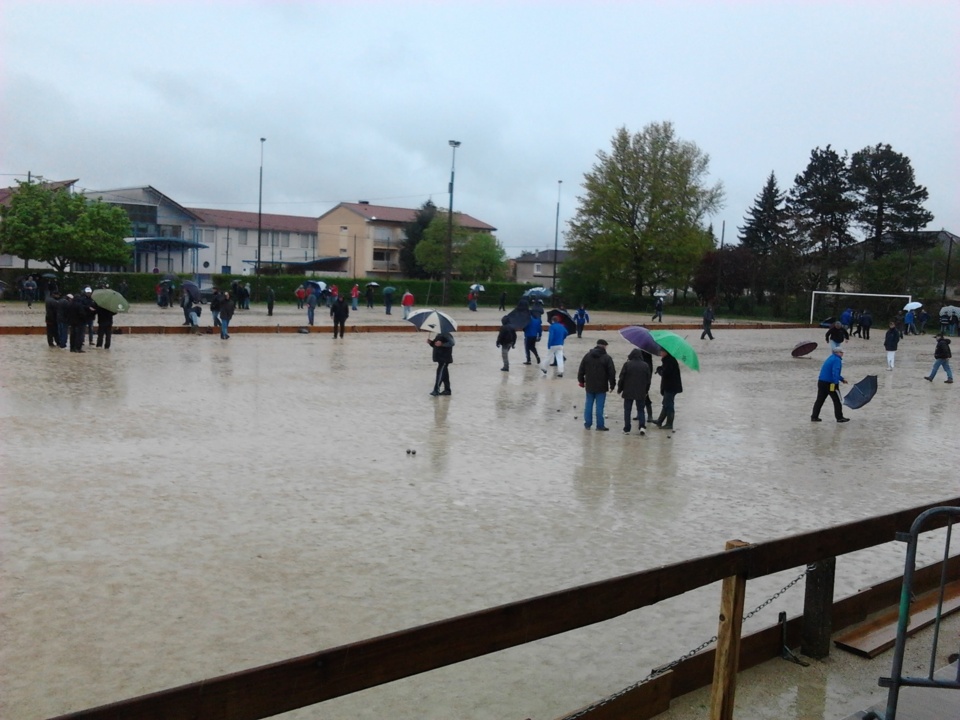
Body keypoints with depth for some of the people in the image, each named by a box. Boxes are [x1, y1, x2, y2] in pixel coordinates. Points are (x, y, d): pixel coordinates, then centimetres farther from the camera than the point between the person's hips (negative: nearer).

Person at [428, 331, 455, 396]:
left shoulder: (446, 335, -14)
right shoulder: (438, 335, 15)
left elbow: (452, 343, -28)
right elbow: (435, 345, 22)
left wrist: (442, 344, -35)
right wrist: (430, 342, 2)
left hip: (445, 358, -10)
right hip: (440, 358, 10)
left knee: (440, 373, -14)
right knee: (444, 374, 13)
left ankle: (436, 390, -15)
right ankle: (447, 390, 20)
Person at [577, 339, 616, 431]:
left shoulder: (587, 356, 2)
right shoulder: (607, 358, -9)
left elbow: (581, 370, 6)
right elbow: (612, 373, -10)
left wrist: (581, 381, 18)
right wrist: (612, 384, 0)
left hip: (589, 386, 3)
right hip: (601, 387, -3)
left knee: (589, 404, 12)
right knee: (599, 406, 1)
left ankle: (587, 424, 17)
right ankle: (600, 425, 4)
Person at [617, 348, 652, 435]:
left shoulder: (627, 364, -8)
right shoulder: (645, 365, 0)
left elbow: (621, 378, -5)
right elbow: (648, 380, 7)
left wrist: (619, 389, 8)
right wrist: (646, 391, 20)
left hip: (628, 392, -2)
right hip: (641, 393, 2)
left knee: (627, 410, 7)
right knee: (640, 409, 12)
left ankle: (627, 429, 7)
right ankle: (642, 426, -7)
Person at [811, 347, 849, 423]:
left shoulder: (830, 358, 19)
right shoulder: (837, 360, -11)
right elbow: (835, 372, -24)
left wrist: (842, 379, 33)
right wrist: (835, 382, -29)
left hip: (821, 382, 8)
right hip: (829, 383, -8)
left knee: (820, 400, 10)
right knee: (837, 400, 4)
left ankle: (814, 417, 10)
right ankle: (839, 418, 9)